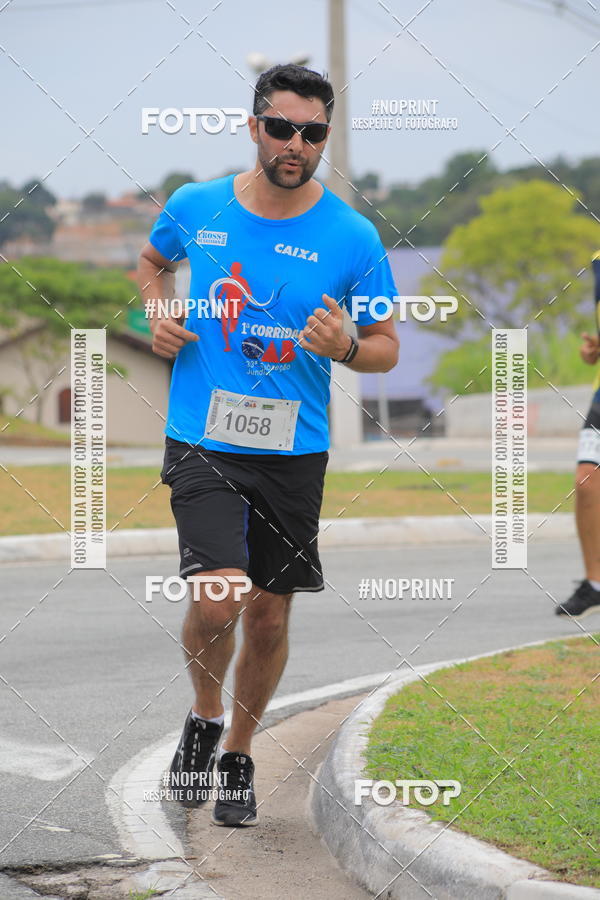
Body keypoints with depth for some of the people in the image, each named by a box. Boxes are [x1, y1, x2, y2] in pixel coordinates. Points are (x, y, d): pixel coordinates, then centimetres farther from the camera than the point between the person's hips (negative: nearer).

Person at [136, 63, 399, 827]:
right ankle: (203, 719, 10)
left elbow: (386, 349, 3)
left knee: (269, 615, 9)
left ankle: (238, 756, 32)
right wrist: (157, 313, 2)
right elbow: (154, 260, 22)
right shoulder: (194, 207, -1)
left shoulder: (351, 236, -5)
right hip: (201, 441, -1)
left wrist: (345, 347, -19)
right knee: (218, 592, -20)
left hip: (293, 450, 1)